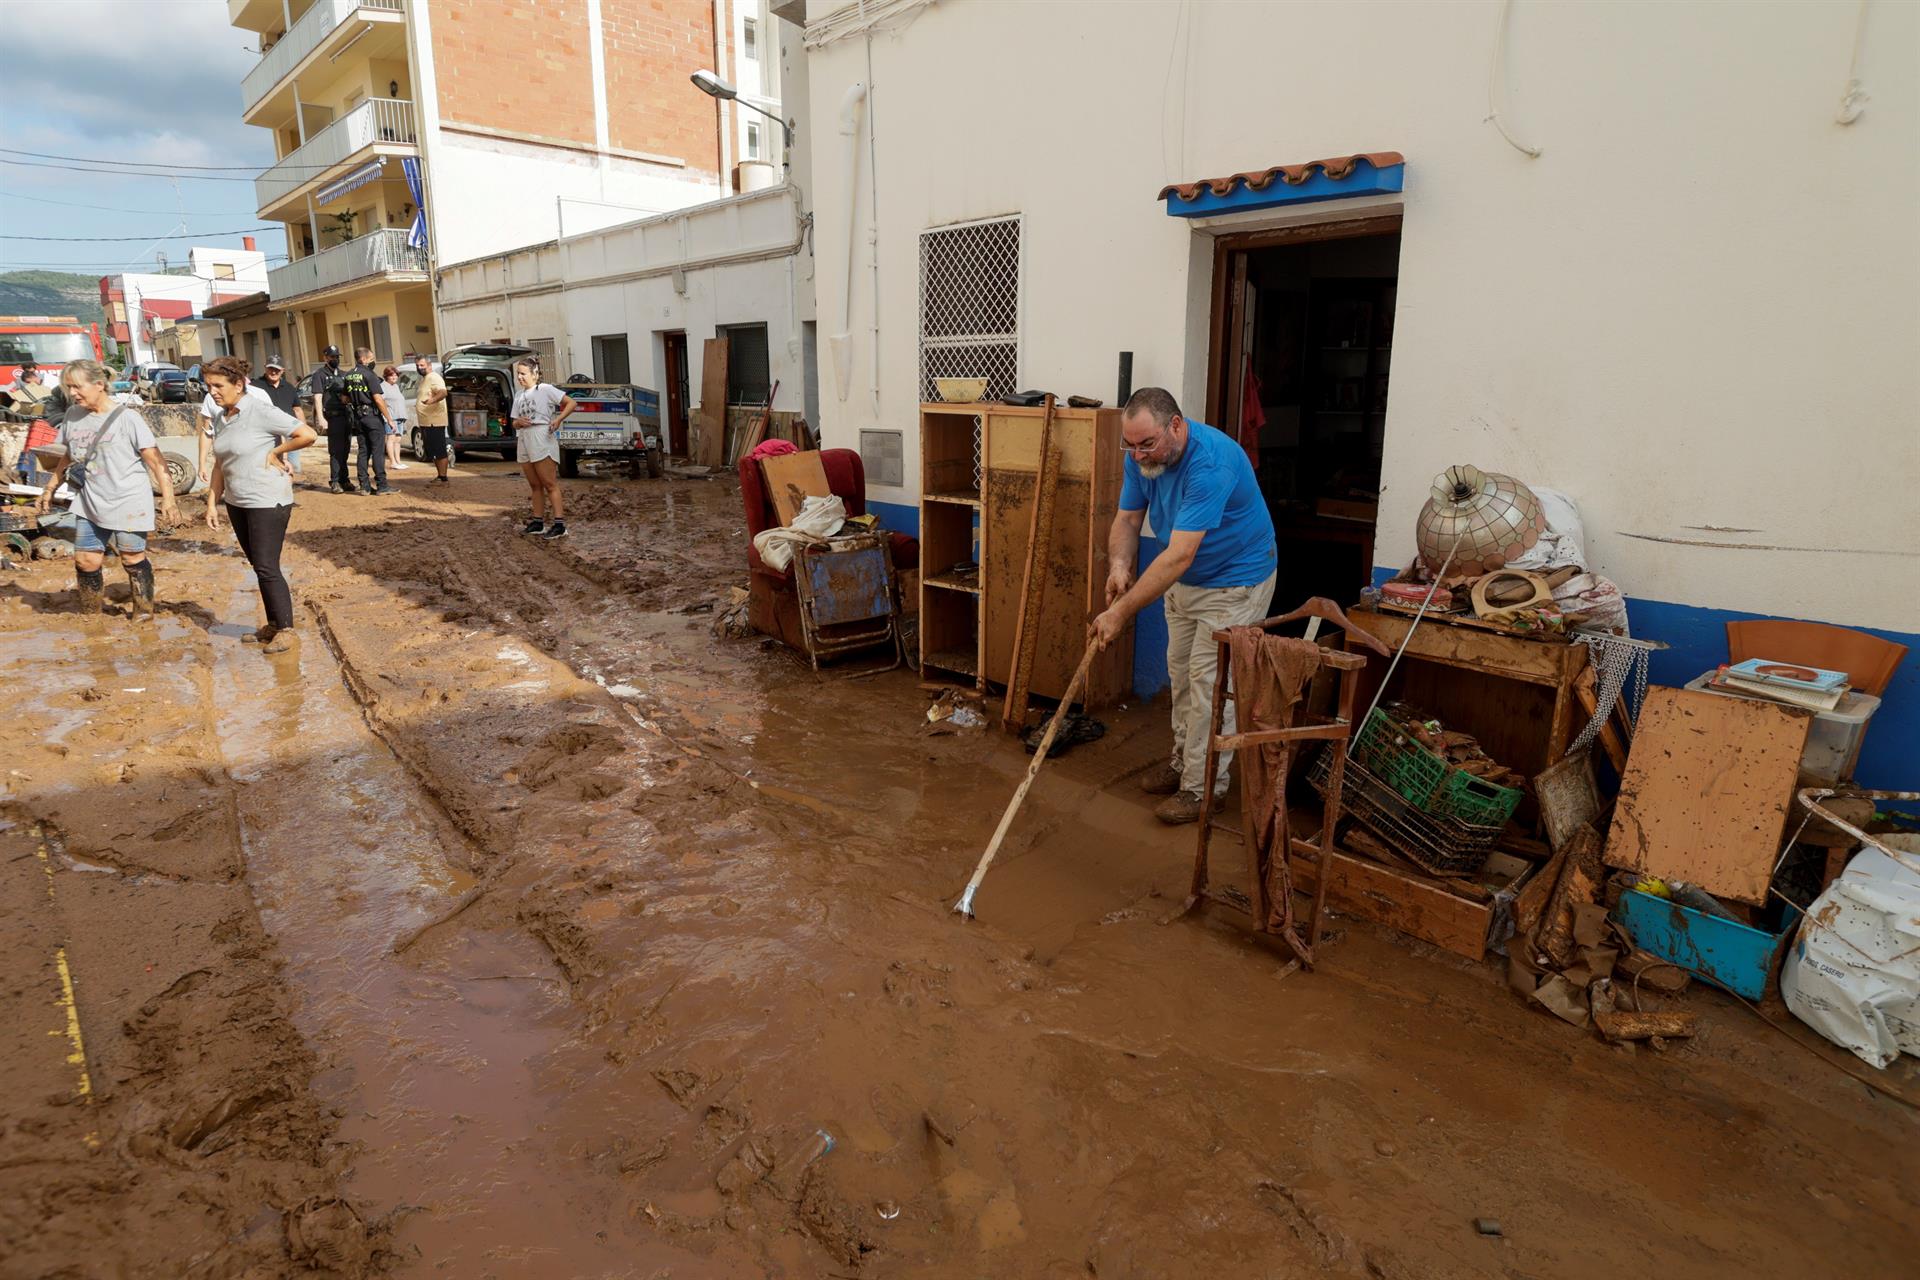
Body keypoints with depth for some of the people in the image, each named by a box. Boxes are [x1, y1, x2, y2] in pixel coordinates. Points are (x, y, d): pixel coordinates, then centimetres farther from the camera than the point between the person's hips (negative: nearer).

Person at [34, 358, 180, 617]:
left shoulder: (127, 418, -10)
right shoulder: (74, 417, 6)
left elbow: (154, 459, -12)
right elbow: (69, 457, 20)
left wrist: (167, 498, -18)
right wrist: (49, 489, 22)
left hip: (128, 503, -5)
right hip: (89, 504, 5)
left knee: (133, 559, 4)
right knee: (86, 559, 5)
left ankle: (144, 614, 17)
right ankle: (90, 616, 21)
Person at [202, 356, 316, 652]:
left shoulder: (261, 412, -14)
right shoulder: (221, 420, 10)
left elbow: (307, 435, -22)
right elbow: (220, 465, 15)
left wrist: (275, 452, -11)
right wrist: (212, 503, 11)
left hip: (268, 502, -8)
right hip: (237, 503, 8)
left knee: (266, 568, -7)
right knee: (258, 566, 13)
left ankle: (285, 629, 4)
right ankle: (273, 625, 22)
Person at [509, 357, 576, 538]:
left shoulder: (545, 389, -3)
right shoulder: (519, 396, 18)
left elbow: (571, 403, -8)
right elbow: (515, 423, 19)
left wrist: (558, 419, -20)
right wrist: (518, 422, -4)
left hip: (541, 440, -7)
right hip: (524, 441, 7)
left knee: (550, 484, -10)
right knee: (535, 485, 11)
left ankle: (559, 524, -12)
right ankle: (538, 522, 16)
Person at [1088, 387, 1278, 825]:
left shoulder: (1211, 463, -36)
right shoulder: (1141, 457, -12)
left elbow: (1178, 557, -40)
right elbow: (1127, 519, -4)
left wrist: (1119, 613, -41)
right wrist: (1119, 565, -27)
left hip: (1235, 580, -8)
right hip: (1185, 579, 8)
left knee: (1210, 681, -6)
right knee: (1181, 671, 16)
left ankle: (1202, 787, 6)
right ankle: (1183, 760, 33)